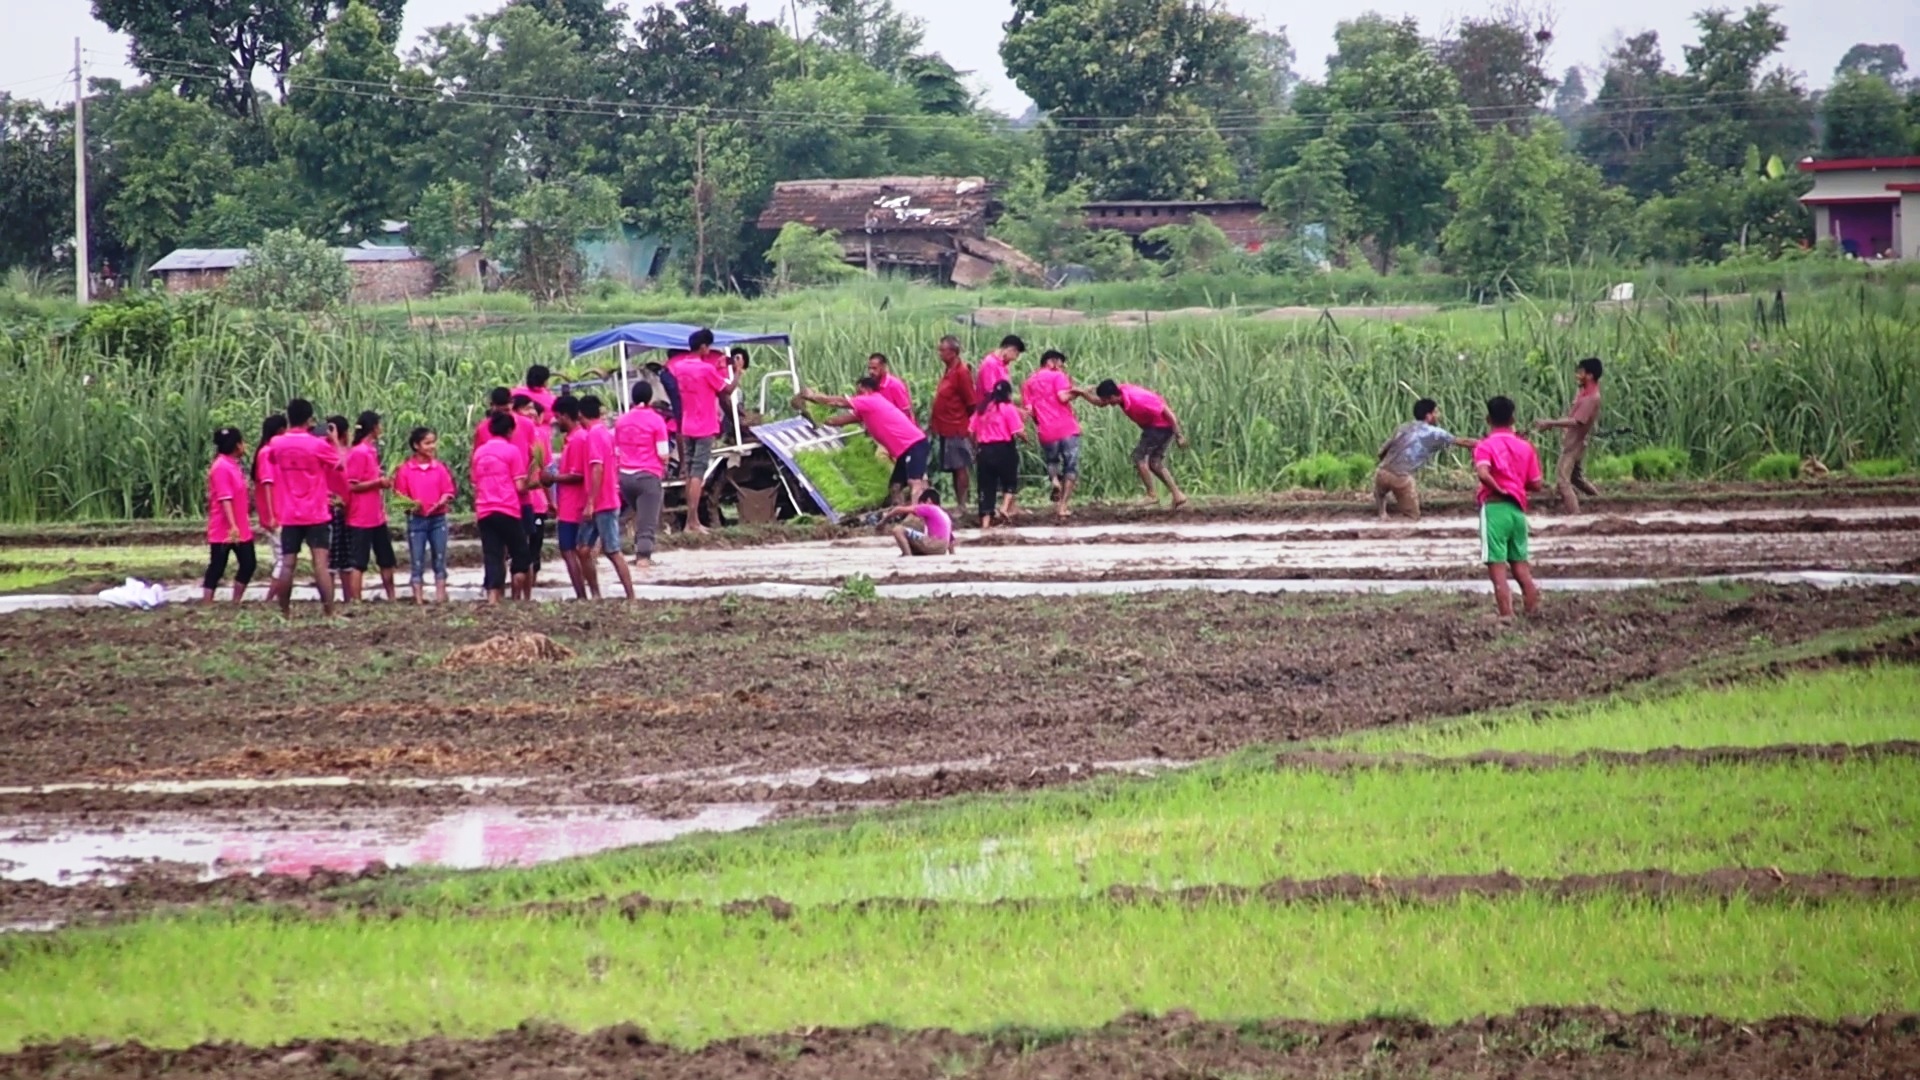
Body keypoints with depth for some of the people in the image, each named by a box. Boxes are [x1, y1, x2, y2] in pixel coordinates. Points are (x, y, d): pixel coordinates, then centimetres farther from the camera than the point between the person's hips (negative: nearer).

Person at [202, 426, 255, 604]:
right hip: (224, 530, -9)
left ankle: (235, 603, 16)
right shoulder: (222, 467, -17)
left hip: (240, 529, 9)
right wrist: (233, 526, -28)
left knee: (248, 565, 8)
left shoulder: (234, 466, 12)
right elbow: (224, 499, -23)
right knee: (216, 569, -4)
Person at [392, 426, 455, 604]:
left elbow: (448, 491, 4)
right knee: (417, 561, 1)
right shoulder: (405, 469, -3)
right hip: (416, 519, -2)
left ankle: (440, 595, 8)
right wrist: (410, 504, -19)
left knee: (440, 559, 4)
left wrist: (442, 502, -15)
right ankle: (418, 598, 2)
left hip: (438, 518, 2)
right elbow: (399, 493, -1)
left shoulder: (439, 467, 2)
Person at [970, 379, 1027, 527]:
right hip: (1004, 449, -4)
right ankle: (1005, 508, -7)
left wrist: (977, 445, 18)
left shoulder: (982, 409, 10)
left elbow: (971, 432, 7)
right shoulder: (1008, 408, -6)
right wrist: (1025, 437, 7)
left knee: (987, 486, 7)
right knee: (1010, 481, 16)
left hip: (985, 450, 4)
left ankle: (985, 522, 2)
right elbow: (1018, 432, -13)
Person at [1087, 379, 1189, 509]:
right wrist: (1083, 394, -8)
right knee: (1154, 463, 13)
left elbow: (1166, 411, -26)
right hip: (1153, 425, 9)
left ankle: (1152, 495, 0)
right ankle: (1177, 495, 18)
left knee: (1139, 457, -10)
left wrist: (1178, 435, -21)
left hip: (1163, 426, -9)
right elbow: (1099, 402, 9)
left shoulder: (1138, 400, -33)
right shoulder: (1120, 390, -8)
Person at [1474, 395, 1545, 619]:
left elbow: (1483, 473, -25)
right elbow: (1536, 484, 8)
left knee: (1497, 568, -4)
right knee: (1521, 565, 16)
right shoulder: (1525, 447, 8)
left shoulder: (1485, 446, -6)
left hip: (1494, 507, -5)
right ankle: (1533, 610, 16)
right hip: (1518, 508, 5)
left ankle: (1507, 616, -9)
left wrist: (1498, 490, -10)